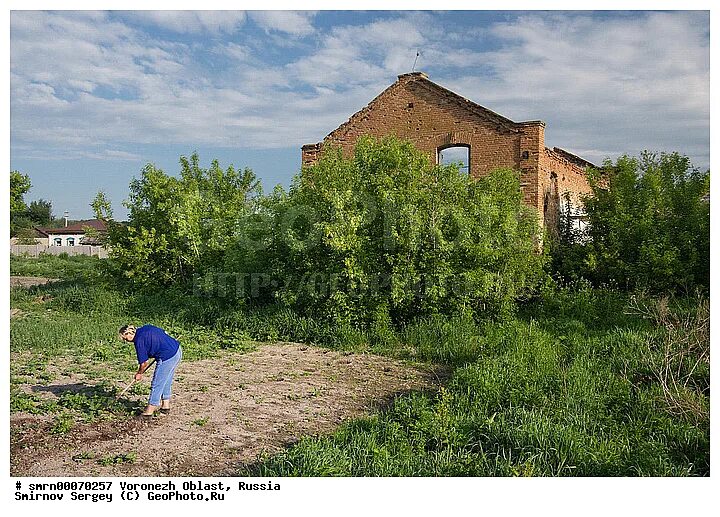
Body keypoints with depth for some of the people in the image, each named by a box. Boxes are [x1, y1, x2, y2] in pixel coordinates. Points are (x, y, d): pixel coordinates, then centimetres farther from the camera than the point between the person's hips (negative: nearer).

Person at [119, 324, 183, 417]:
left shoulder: (139, 341, -11)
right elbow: (164, 333, 20)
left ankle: (149, 411, 9)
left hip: (167, 358, -9)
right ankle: (165, 406, 31)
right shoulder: (146, 328, 11)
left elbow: (144, 362, -5)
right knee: (166, 382, 21)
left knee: (157, 384, 2)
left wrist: (139, 373, 12)